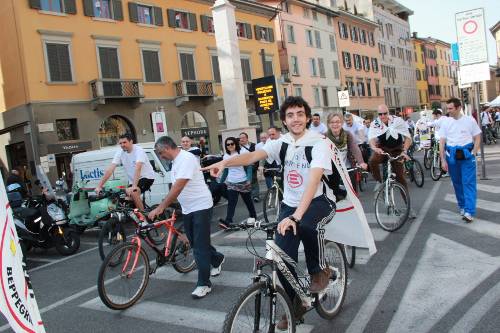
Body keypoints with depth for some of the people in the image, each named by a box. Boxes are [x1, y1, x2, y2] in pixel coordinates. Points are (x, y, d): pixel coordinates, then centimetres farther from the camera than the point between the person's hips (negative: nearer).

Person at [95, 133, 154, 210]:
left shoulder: (138, 150, -20)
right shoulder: (120, 153, -3)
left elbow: (138, 168, -33)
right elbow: (110, 170, -9)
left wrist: (134, 186, -44)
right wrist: (99, 186, -17)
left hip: (146, 177, -7)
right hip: (132, 180, 7)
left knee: (133, 193, -29)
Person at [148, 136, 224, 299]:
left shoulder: (186, 158, -20)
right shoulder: (176, 161, 10)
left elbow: (178, 187, -28)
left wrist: (160, 208, -29)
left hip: (201, 207, -9)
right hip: (187, 209, 9)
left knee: (200, 246, -5)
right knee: (195, 243, 18)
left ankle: (204, 284, 4)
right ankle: (217, 259, 42)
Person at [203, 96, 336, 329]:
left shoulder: (319, 143, -18)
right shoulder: (282, 143, -1)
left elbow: (313, 181, -32)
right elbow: (252, 156, -16)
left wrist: (296, 216, -44)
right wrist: (225, 162, -36)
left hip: (318, 202, -4)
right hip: (289, 205, 5)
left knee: (307, 224, -39)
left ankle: (320, 270, -7)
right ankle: (295, 304, 23)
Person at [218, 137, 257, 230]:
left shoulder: (243, 152, -7)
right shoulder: (225, 156, 8)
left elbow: (249, 167, -8)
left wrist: (249, 179, -18)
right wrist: (220, 182, 17)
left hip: (243, 181, -3)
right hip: (231, 183, 3)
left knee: (247, 200, 11)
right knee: (231, 203, -7)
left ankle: (253, 216, 32)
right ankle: (228, 222, -17)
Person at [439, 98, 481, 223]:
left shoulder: (469, 120, -2)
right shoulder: (446, 123, 3)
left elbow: (477, 138, 3)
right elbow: (442, 142, 3)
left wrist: (473, 153, -9)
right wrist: (443, 160, -2)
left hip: (466, 155, -3)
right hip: (451, 156, 3)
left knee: (468, 183, -7)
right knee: (457, 183, 11)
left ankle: (469, 212, -8)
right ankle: (462, 206, 27)